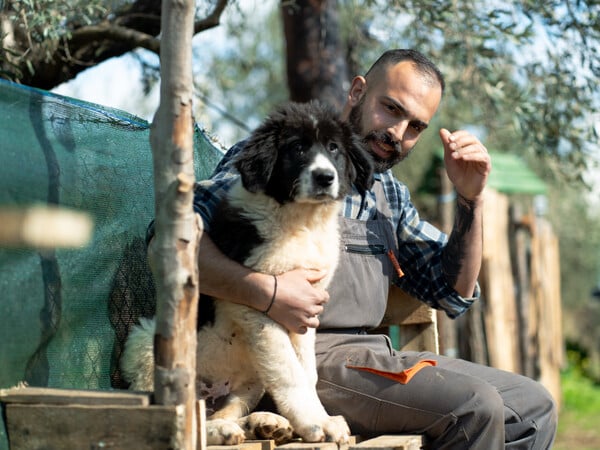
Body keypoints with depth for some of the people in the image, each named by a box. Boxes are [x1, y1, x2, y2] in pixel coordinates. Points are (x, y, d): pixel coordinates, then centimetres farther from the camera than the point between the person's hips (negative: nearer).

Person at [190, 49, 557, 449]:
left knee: (533, 408, 4)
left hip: (372, 352, 8)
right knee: (473, 407, -23)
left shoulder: (391, 194, 21)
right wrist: (266, 292, -28)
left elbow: (455, 294, 20)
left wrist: (471, 200, 6)